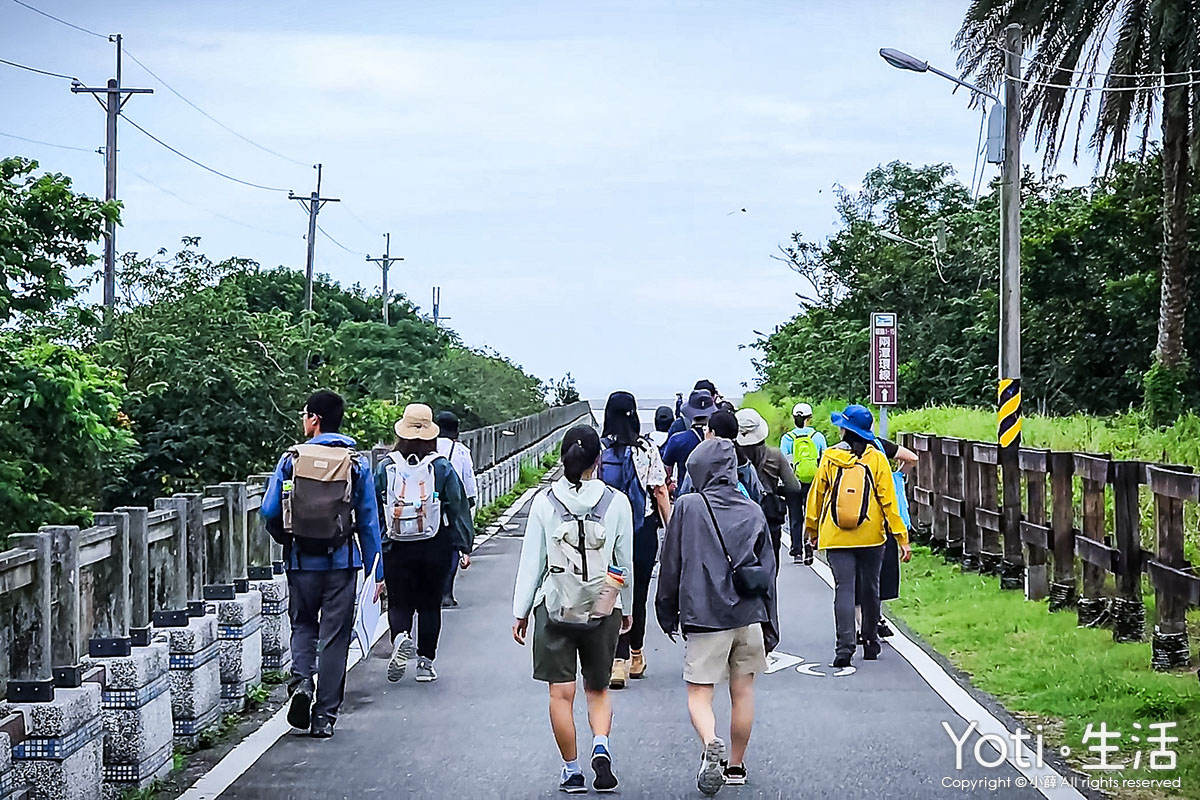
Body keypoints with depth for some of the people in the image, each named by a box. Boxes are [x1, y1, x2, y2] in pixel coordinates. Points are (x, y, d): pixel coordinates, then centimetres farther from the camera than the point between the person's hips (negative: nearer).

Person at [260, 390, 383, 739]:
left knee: (303, 625, 20)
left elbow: (269, 512, -3)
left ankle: (301, 680, -5)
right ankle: (324, 716, 7)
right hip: (342, 562, 0)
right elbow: (369, 521, 1)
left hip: (301, 561, 0)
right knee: (335, 637, 6)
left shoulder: (291, 459, -3)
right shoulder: (357, 464, -1)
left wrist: (286, 540, 18)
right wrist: (375, 571, 7)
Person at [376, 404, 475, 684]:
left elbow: (373, 511, 4)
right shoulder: (442, 468, -5)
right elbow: (459, 510, -2)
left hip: (396, 549, 0)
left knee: (399, 603, 9)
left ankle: (400, 637, -20)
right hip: (435, 549, 0)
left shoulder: (385, 467, -2)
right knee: (429, 605, 11)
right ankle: (425, 662, 12)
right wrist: (464, 547, 5)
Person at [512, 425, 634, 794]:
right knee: (598, 688, 16)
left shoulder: (544, 501, -6)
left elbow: (531, 561, -3)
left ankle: (571, 771, 8)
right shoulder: (616, 502, -5)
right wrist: (626, 607, 18)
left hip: (554, 607, -1)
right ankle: (601, 744, -9)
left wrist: (520, 612, 6)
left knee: (561, 693, 7)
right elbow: (625, 562, 3)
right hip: (603, 608, 1)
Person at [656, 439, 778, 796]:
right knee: (743, 692, 14)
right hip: (749, 617, 4)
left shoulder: (688, 506, -5)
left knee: (699, 693, 1)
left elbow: (671, 565, -1)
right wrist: (770, 626, 17)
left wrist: (667, 613, 12)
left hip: (705, 618, -4)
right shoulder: (753, 511, 7)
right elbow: (768, 571, 10)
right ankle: (736, 765, 23)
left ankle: (712, 745, -26)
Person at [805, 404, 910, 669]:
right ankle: (871, 642, 26)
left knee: (844, 589, -3)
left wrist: (812, 528, 20)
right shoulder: (877, 459, -4)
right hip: (871, 537, 1)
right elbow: (888, 500, -6)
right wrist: (901, 537, -2)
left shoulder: (830, 457, -3)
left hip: (836, 537, -1)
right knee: (870, 588, 15)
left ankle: (845, 644, -17)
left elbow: (817, 495, 5)